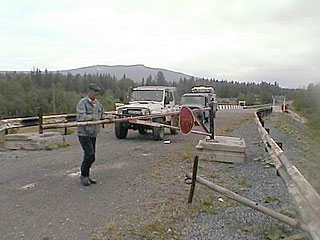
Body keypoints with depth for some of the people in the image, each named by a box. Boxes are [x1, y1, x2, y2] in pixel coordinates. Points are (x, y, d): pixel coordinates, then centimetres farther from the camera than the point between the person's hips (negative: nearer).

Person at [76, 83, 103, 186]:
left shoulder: (98, 103, 12)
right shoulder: (82, 103, -10)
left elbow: (102, 115, 20)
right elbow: (80, 116, -22)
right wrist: (91, 117, -35)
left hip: (93, 134, 7)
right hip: (84, 134, -7)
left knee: (91, 157, 11)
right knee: (89, 155, -13)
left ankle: (87, 176, 25)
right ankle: (83, 176, 6)